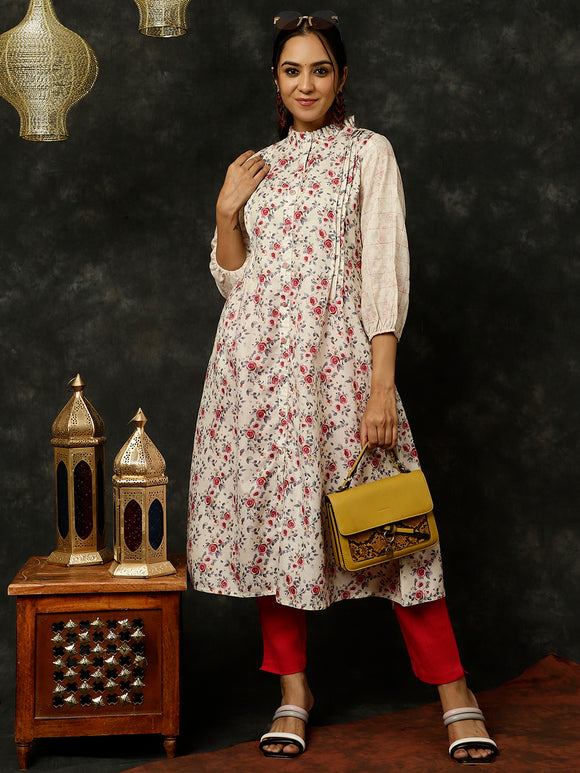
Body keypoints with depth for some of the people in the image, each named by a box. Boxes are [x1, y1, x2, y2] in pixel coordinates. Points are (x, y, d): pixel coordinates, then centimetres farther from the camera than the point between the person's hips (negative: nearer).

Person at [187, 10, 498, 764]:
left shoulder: (368, 151, 4)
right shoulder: (258, 166, 16)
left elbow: (386, 269, -5)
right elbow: (232, 277, 16)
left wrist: (382, 383, -13)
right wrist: (226, 212, -1)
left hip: (334, 356, -4)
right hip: (255, 359, 4)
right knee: (270, 511, 4)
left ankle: (454, 692, 3)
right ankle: (293, 693, 16)